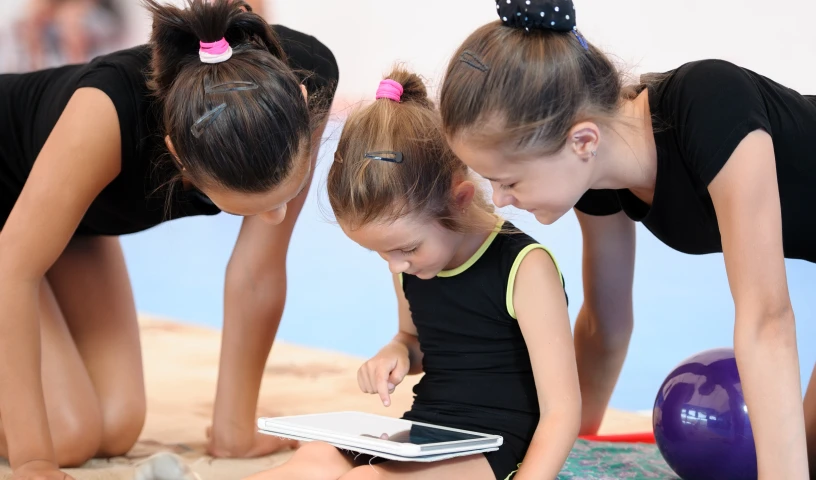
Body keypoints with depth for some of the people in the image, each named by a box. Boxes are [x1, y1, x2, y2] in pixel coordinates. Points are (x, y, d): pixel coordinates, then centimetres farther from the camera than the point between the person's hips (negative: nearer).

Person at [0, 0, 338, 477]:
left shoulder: (305, 78, -30)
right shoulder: (110, 110, -43)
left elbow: (259, 270, -20)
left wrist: (235, 430, -14)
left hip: (73, 207, 5)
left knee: (116, 429, -3)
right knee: (67, 435, -16)